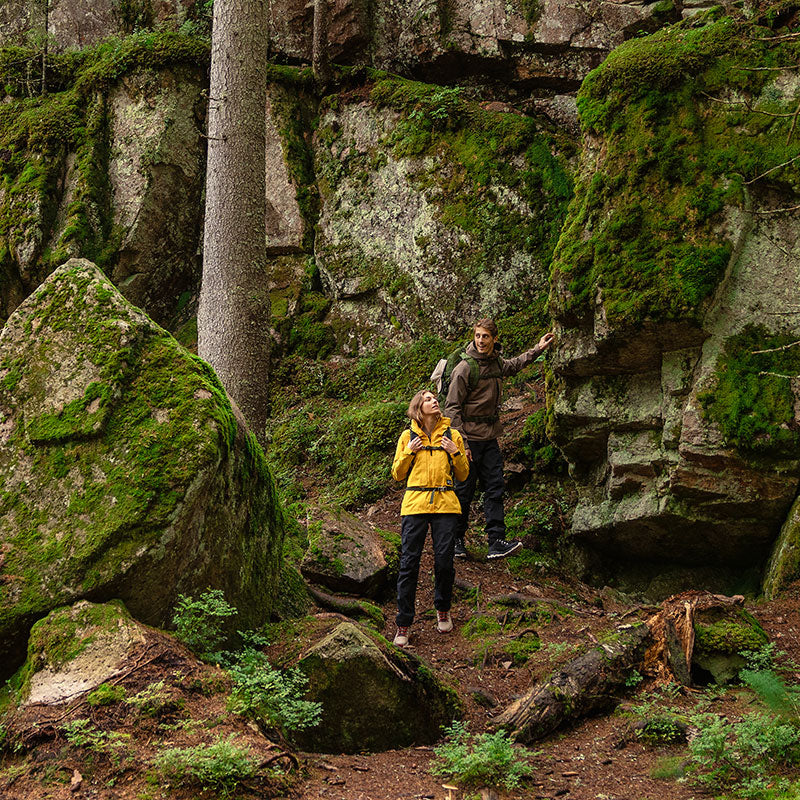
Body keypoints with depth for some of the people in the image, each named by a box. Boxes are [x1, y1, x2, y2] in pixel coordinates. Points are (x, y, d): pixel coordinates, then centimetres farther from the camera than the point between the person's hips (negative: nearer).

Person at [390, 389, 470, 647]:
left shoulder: (452, 435, 11)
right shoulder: (408, 437, 9)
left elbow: (463, 475, 13)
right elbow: (397, 474, 12)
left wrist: (455, 452, -2)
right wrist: (408, 452, -3)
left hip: (445, 505, 1)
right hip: (415, 503, -1)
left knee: (444, 560, -3)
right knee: (409, 562, -5)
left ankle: (443, 609, 23)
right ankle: (403, 625, -1)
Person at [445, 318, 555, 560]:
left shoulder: (496, 363, 7)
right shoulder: (465, 368, -14)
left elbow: (513, 365, 34)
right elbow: (452, 408, -14)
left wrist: (538, 349, 34)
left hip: (490, 438, 6)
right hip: (469, 437, -6)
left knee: (495, 488, 0)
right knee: (464, 491, 0)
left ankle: (497, 541, -2)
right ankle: (456, 540, 14)